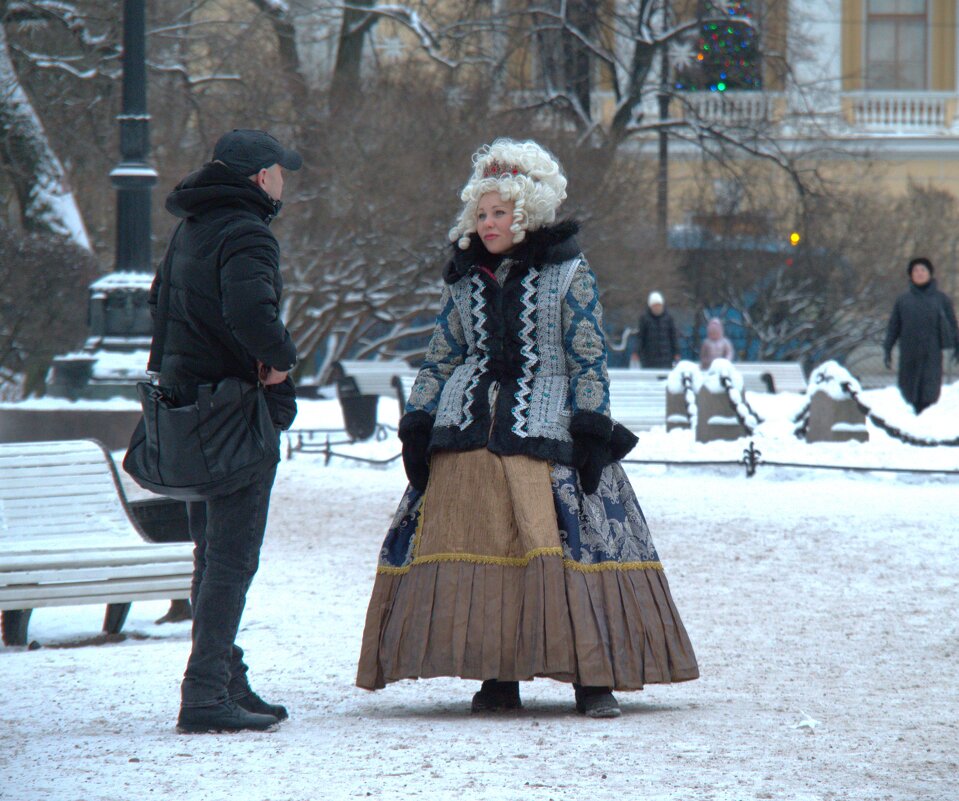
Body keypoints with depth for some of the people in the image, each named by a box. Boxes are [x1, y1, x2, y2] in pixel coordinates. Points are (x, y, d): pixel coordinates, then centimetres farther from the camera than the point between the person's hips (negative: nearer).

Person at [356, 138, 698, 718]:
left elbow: (590, 361, 1)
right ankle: (497, 677, 4)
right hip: (467, 432, 4)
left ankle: (593, 676, -8)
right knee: (477, 547, -3)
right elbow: (440, 360, 20)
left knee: (569, 545, -13)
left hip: (545, 429, -4)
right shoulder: (466, 278, 16)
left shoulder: (569, 275, 4)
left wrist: (591, 431, -8)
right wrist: (417, 428, 11)